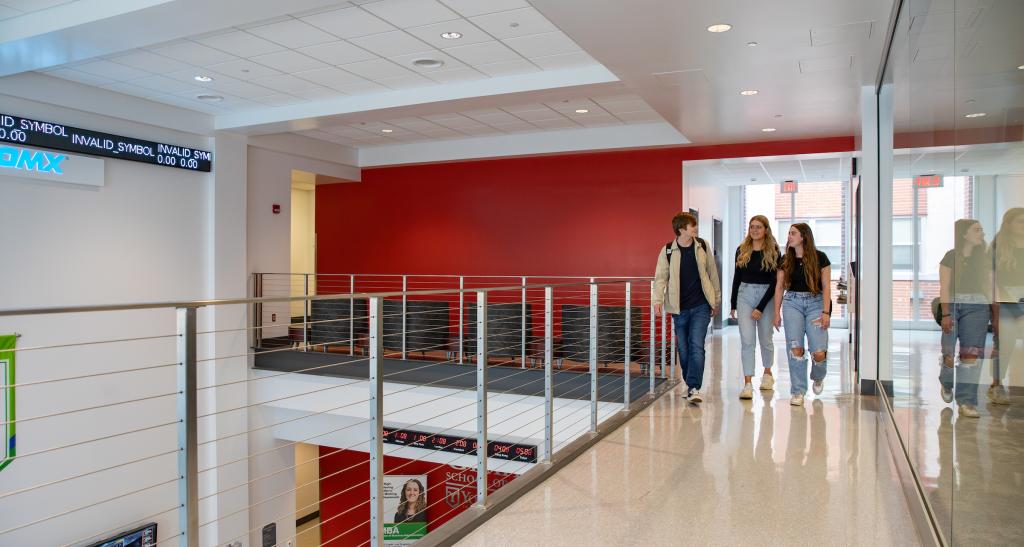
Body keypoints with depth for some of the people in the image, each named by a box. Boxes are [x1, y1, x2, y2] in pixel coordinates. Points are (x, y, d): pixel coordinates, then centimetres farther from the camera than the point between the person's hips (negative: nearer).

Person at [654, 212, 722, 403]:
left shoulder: (703, 246, 3)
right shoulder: (667, 251, -3)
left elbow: (712, 273, 11)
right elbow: (660, 277, -5)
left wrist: (717, 300, 13)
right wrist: (658, 300, -20)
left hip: (701, 306, 0)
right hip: (679, 308, 0)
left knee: (697, 346, -11)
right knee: (683, 349, 9)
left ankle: (694, 388, -10)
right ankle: (690, 384, 26)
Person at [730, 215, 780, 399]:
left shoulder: (773, 252, -4)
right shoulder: (741, 250, 5)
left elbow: (774, 282, -7)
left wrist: (760, 307, -13)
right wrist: (733, 305, 10)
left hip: (766, 295, -1)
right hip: (745, 294, 2)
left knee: (765, 338, 13)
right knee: (747, 339, -7)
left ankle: (767, 373, 37)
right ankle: (747, 384, -10)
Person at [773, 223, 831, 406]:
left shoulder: (820, 257, -2)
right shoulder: (786, 260, 6)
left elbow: (826, 286, -3)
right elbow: (779, 286, 9)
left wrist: (826, 312, -9)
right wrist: (777, 312, 6)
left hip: (815, 302, -2)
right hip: (792, 302, 2)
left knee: (819, 352, -7)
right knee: (795, 349, -5)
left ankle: (818, 377, 28)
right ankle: (798, 392, 6)